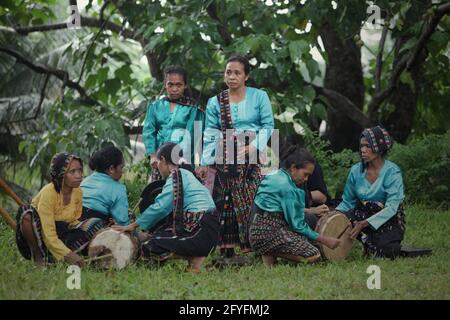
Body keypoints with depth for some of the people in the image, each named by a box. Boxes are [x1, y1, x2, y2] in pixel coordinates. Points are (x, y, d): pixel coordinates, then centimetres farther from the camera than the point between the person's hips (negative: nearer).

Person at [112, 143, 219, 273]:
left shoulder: (176, 176, -8)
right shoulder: (186, 174, 20)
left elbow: (160, 207, -14)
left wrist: (134, 225, -5)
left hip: (200, 232, -9)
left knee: (147, 246, -10)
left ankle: (193, 259, -12)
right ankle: (194, 256, 3)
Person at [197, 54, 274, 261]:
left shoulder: (259, 97, 5)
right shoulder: (215, 102, 9)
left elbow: (268, 125, 4)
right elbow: (210, 134, 7)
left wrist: (253, 146, -11)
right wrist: (205, 163, -1)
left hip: (250, 158, -1)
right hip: (223, 158, 1)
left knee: (250, 200, -8)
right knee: (224, 201, -3)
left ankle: (250, 247, -4)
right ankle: (226, 249, 1)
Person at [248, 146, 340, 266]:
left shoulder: (276, 176, 13)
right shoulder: (287, 187, -16)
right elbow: (297, 225, -14)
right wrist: (324, 240, -7)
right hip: (268, 233, -11)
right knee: (313, 255, -17)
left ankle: (269, 252, 2)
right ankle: (269, 255, -11)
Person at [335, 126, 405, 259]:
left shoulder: (392, 171, -15)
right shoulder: (356, 170, 0)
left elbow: (391, 207, -22)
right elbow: (347, 202, 8)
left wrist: (364, 224, -32)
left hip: (389, 219, -4)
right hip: (363, 214, 4)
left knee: (384, 250, -32)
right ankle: (369, 241, -7)